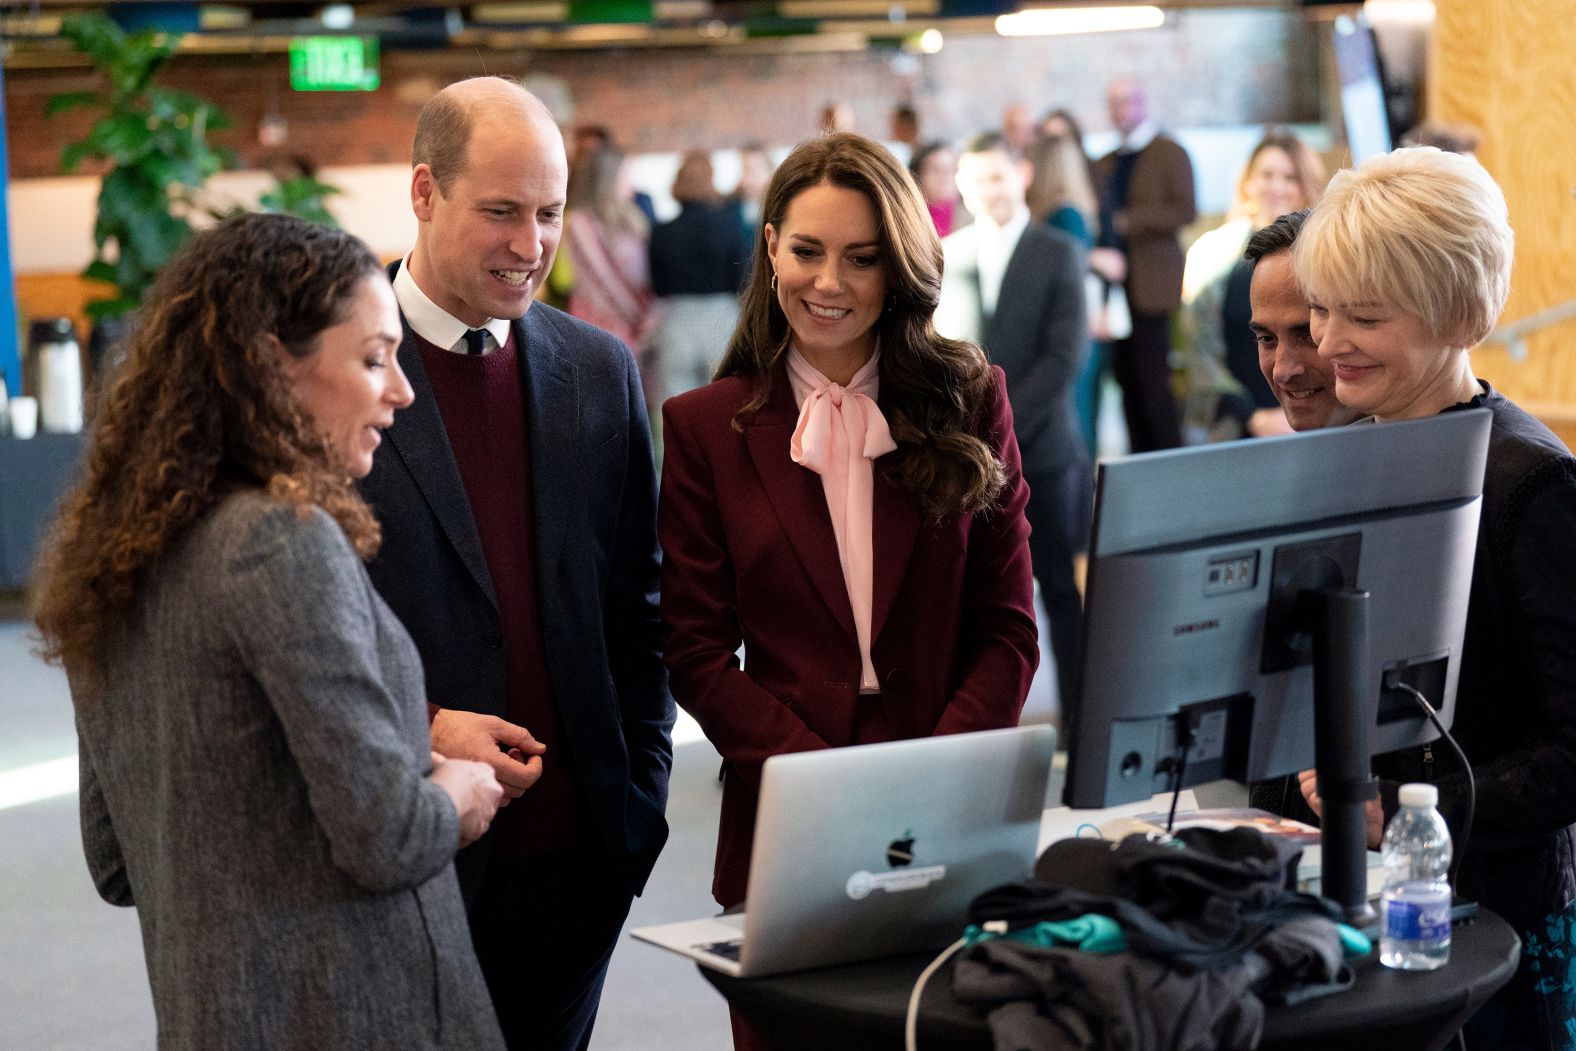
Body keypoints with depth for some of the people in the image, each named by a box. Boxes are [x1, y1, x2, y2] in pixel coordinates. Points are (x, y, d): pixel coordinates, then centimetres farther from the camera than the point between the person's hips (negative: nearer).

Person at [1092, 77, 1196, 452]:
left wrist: (1128, 221, -15)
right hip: (1112, 282, 6)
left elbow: (1184, 210, -11)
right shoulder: (1104, 164, 19)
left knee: (1152, 381, -9)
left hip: (1149, 286, -6)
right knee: (1127, 381, 5)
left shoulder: (1170, 154, 0)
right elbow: (1096, 217, 19)